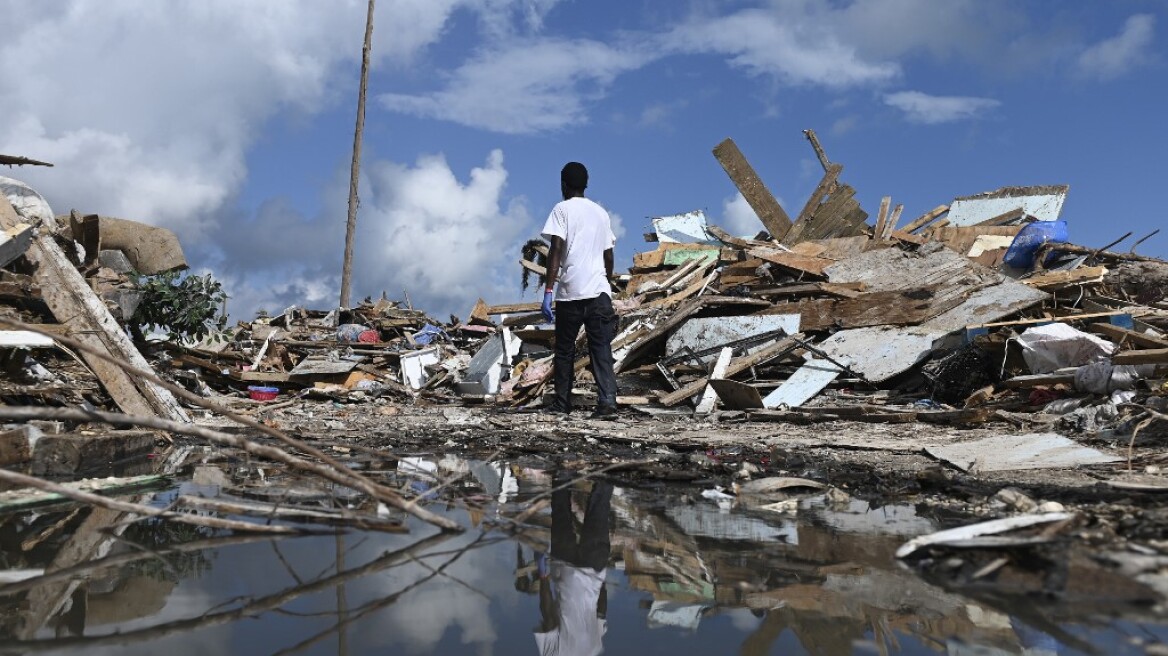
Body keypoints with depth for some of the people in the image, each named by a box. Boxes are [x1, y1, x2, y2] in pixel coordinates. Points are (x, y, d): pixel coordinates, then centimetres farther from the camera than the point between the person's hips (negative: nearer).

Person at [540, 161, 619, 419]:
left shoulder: (562, 209, 0)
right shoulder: (601, 212, 16)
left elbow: (556, 250, -11)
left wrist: (548, 291, -13)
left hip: (571, 292, -3)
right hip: (600, 291, 4)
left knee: (564, 349, 10)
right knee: (601, 349, 2)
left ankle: (562, 403, 17)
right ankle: (607, 402, -11)